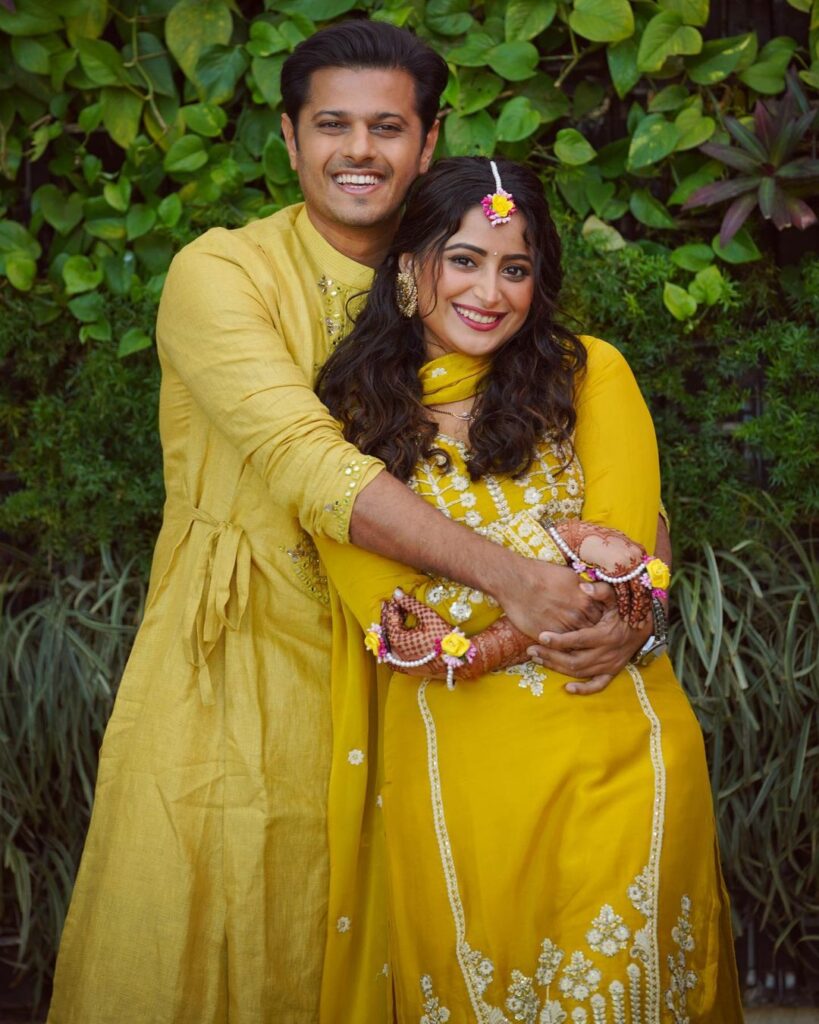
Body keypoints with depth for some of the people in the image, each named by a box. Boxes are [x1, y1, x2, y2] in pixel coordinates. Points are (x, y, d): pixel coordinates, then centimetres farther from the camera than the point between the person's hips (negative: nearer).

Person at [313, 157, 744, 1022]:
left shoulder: (589, 376, 1)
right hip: (450, 772, 0)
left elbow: (629, 584, -7)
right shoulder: (355, 417, 3)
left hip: (611, 752, 0)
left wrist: (467, 649, -15)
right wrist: (559, 548, -13)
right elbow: (386, 614, -6)